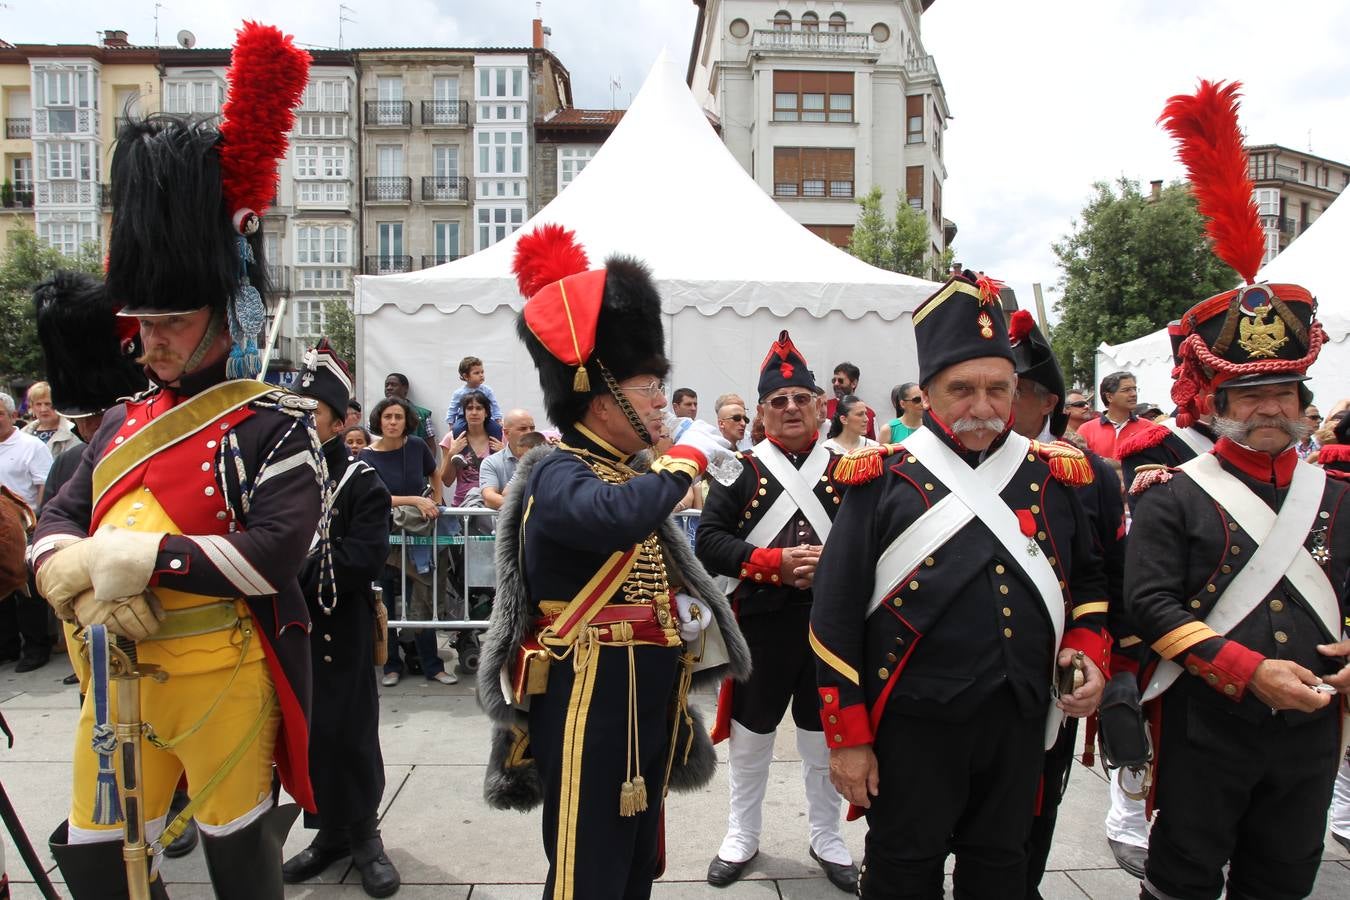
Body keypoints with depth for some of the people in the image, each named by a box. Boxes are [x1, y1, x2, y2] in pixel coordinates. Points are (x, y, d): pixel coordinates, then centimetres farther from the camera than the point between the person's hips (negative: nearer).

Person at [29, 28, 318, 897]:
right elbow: (53, 526, 8)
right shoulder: (124, 421, 10)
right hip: (116, 675, 7)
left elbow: (275, 554, -21)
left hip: (221, 677, -6)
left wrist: (145, 557, -22)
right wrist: (86, 578, -14)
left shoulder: (274, 426, -12)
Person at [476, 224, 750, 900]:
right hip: (589, 706, -9)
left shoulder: (633, 474, 11)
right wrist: (690, 453, -24)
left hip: (649, 703, 9)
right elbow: (616, 515, -40)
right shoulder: (557, 476, -17)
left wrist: (688, 612, -2)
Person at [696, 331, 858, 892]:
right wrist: (776, 564, -19)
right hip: (761, 624, -1)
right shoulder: (740, 470, -1)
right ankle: (742, 835, 33)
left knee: (825, 736, 14)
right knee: (750, 735, 13)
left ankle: (826, 838, 34)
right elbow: (709, 540, -8)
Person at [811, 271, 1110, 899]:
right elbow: (836, 617, -8)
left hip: (1021, 723, 4)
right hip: (913, 725, -3)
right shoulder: (883, 480, -9)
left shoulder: (1054, 476, 4)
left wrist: (1088, 651, -2)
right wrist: (847, 736, -8)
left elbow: (1089, 580, 18)